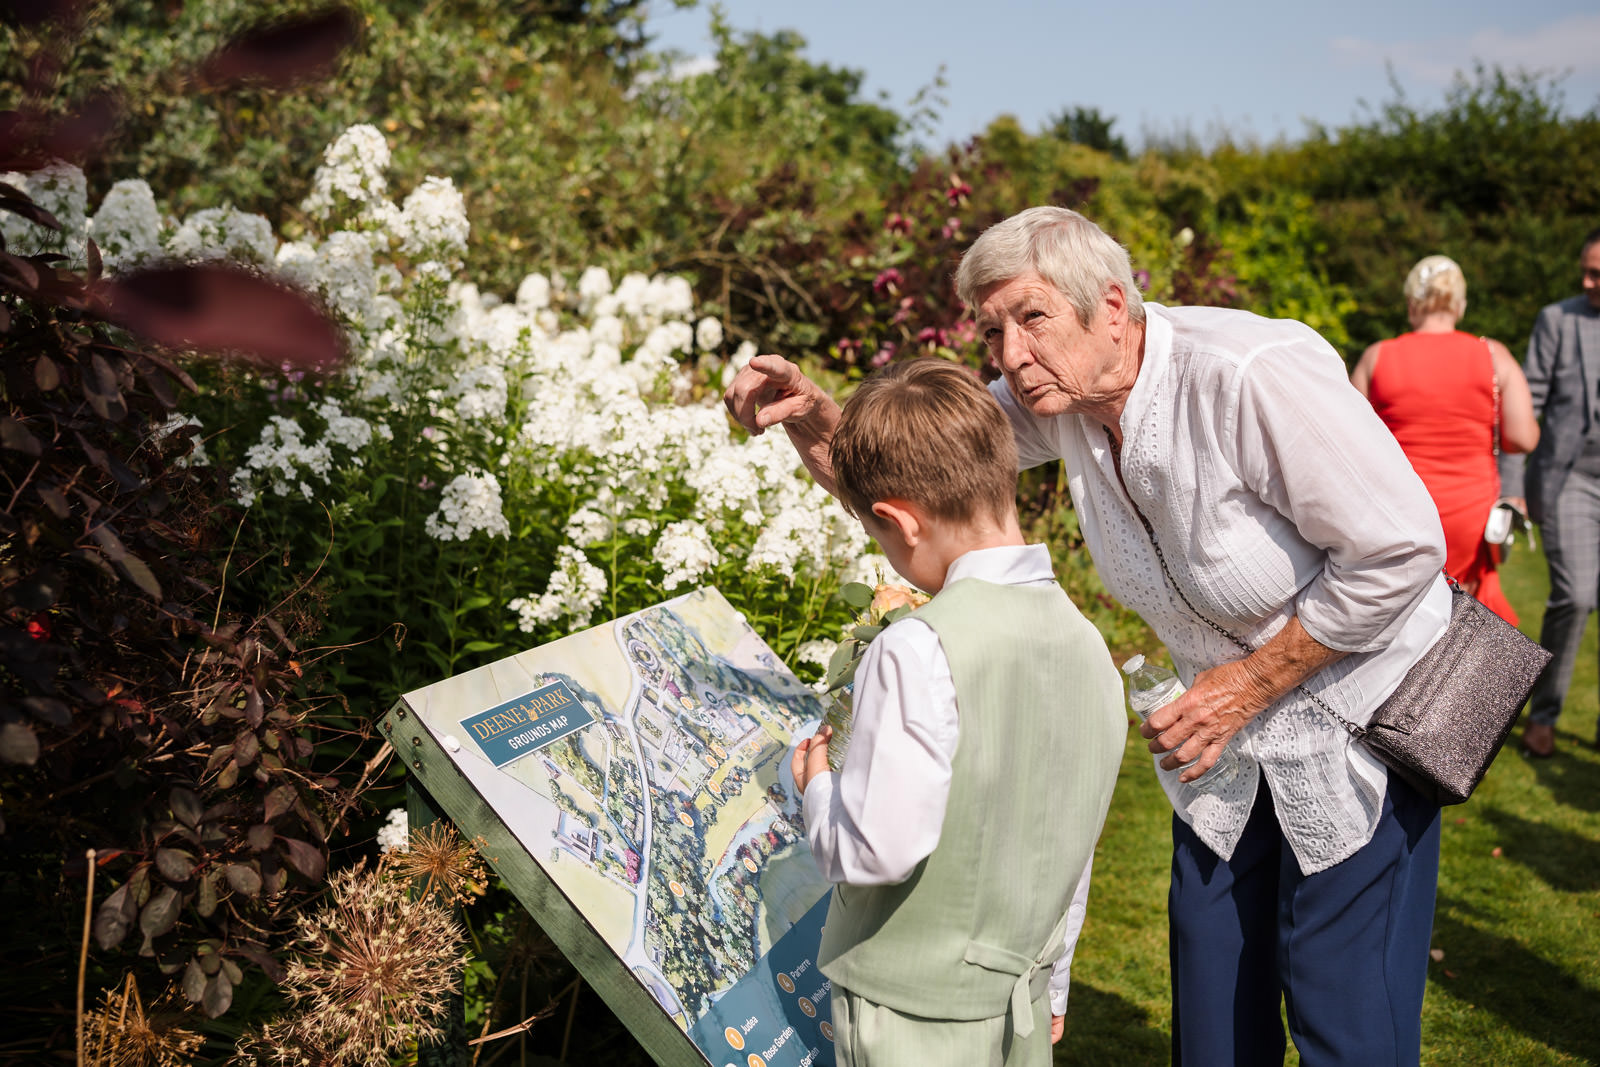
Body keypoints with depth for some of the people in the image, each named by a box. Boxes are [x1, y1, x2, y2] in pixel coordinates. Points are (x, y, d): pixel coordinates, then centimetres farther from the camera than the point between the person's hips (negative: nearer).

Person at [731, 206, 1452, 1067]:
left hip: (1358, 725, -6)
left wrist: (1249, 683, -21)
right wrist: (813, 420, -25)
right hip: (1235, 726, 7)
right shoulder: (1056, 392, -9)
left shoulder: (1251, 377, -30)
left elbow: (1401, 550, -27)